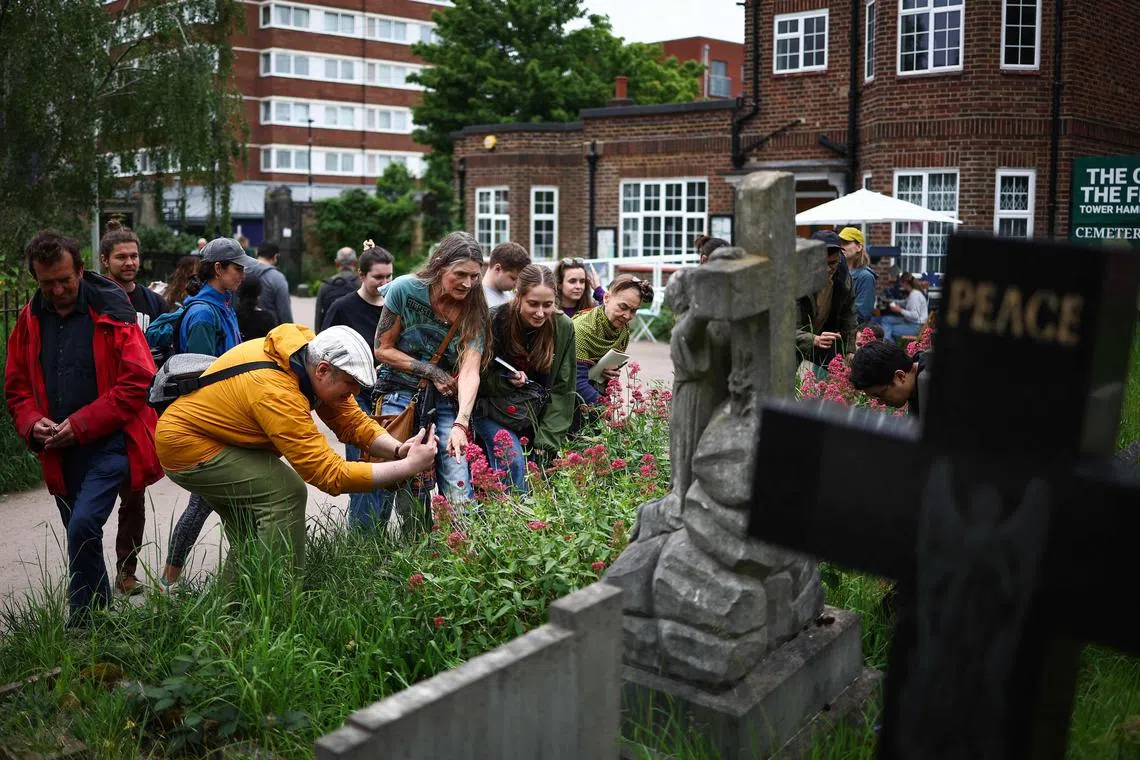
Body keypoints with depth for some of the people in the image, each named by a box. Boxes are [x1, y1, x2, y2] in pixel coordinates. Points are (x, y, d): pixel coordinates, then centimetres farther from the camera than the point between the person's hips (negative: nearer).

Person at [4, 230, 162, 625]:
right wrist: (32, 423, -8)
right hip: (58, 451, 6)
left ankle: (82, 622, -7)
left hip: (110, 442, -6)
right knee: (81, 535, 14)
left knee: (84, 527, -20)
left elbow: (137, 382, -13)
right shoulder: (30, 319, 7)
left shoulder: (111, 312, -9)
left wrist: (82, 424, -17)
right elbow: (17, 387, 13)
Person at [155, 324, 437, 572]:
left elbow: (352, 420, -7)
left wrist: (398, 449, -24)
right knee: (287, 493, -21)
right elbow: (330, 474, -35)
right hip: (185, 447, -9)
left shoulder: (310, 349, -12)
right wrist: (408, 466, -35)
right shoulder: (276, 392, -36)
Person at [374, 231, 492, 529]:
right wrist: (432, 372, -12)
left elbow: (470, 371, -18)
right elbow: (383, 349, -4)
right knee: (404, 478, -7)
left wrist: (461, 423, -33)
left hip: (447, 398, 2)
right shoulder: (405, 290, -12)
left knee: (458, 485, -11)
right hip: (400, 393, -1)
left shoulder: (473, 311, -7)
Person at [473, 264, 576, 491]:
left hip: (537, 418, 3)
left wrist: (547, 440, -13)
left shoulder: (563, 327, -11)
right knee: (513, 460, -23)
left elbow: (562, 390, -7)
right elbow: (479, 378, -6)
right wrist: (505, 381, -27)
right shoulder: (495, 321, -18)